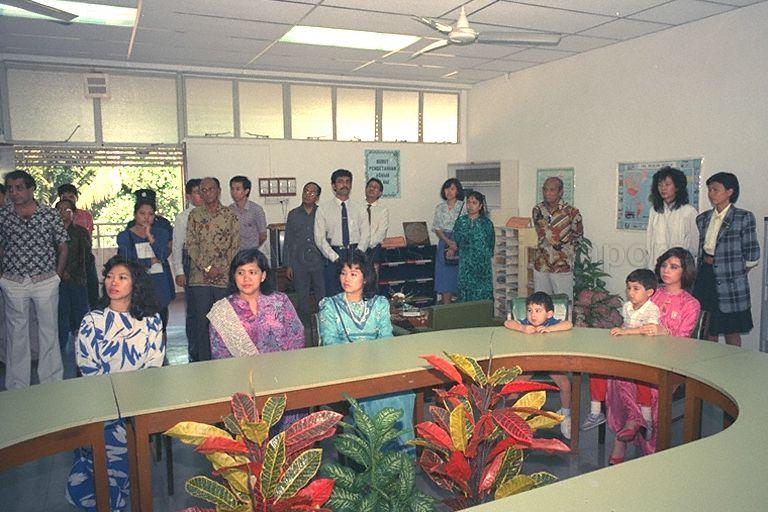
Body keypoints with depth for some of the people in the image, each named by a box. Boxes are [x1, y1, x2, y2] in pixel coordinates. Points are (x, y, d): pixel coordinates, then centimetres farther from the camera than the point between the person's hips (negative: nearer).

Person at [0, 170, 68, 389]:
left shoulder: (50, 214, 0)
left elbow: (63, 248, 5)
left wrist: (57, 276, 0)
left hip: (46, 282, -1)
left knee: (49, 332, 6)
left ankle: (51, 383, 17)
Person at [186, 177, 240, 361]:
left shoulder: (230, 215, 5)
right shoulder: (194, 215, 7)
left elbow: (235, 245, 1)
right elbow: (191, 245, 0)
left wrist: (220, 268, -9)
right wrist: (207, 268, -10)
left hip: (224, 276, 0)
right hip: (199, 276, 1)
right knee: (201, 319, 3)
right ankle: (203, 360, 13)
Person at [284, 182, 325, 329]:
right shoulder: (293, 214, 6)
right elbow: (288, 241, 8)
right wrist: (288, 265, 4)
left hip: (319, 262, -1)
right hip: (299, 263, 1)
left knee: (323, 295, 2)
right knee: (302, 296, 10)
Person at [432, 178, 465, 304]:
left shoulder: (463, 206, -1)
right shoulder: (439, 208, 10)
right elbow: (437, 229, 4)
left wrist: (455, 246, -14)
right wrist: (448, 242, -12)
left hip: (460, 243, -3)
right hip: (444, 243, 3)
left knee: (457, 274, -3)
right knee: (444, 274, 0)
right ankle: (446, 305, 3)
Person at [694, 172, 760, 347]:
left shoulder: (743, 217, -6)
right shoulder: (703, 218, 10)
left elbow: (751, 256, -4)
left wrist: (735, 272, 1)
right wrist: (702, 272, 13)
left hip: (730, 281, -5)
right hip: (705, 277, 5)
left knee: (731, 331, 3)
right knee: (709, 329, 10)